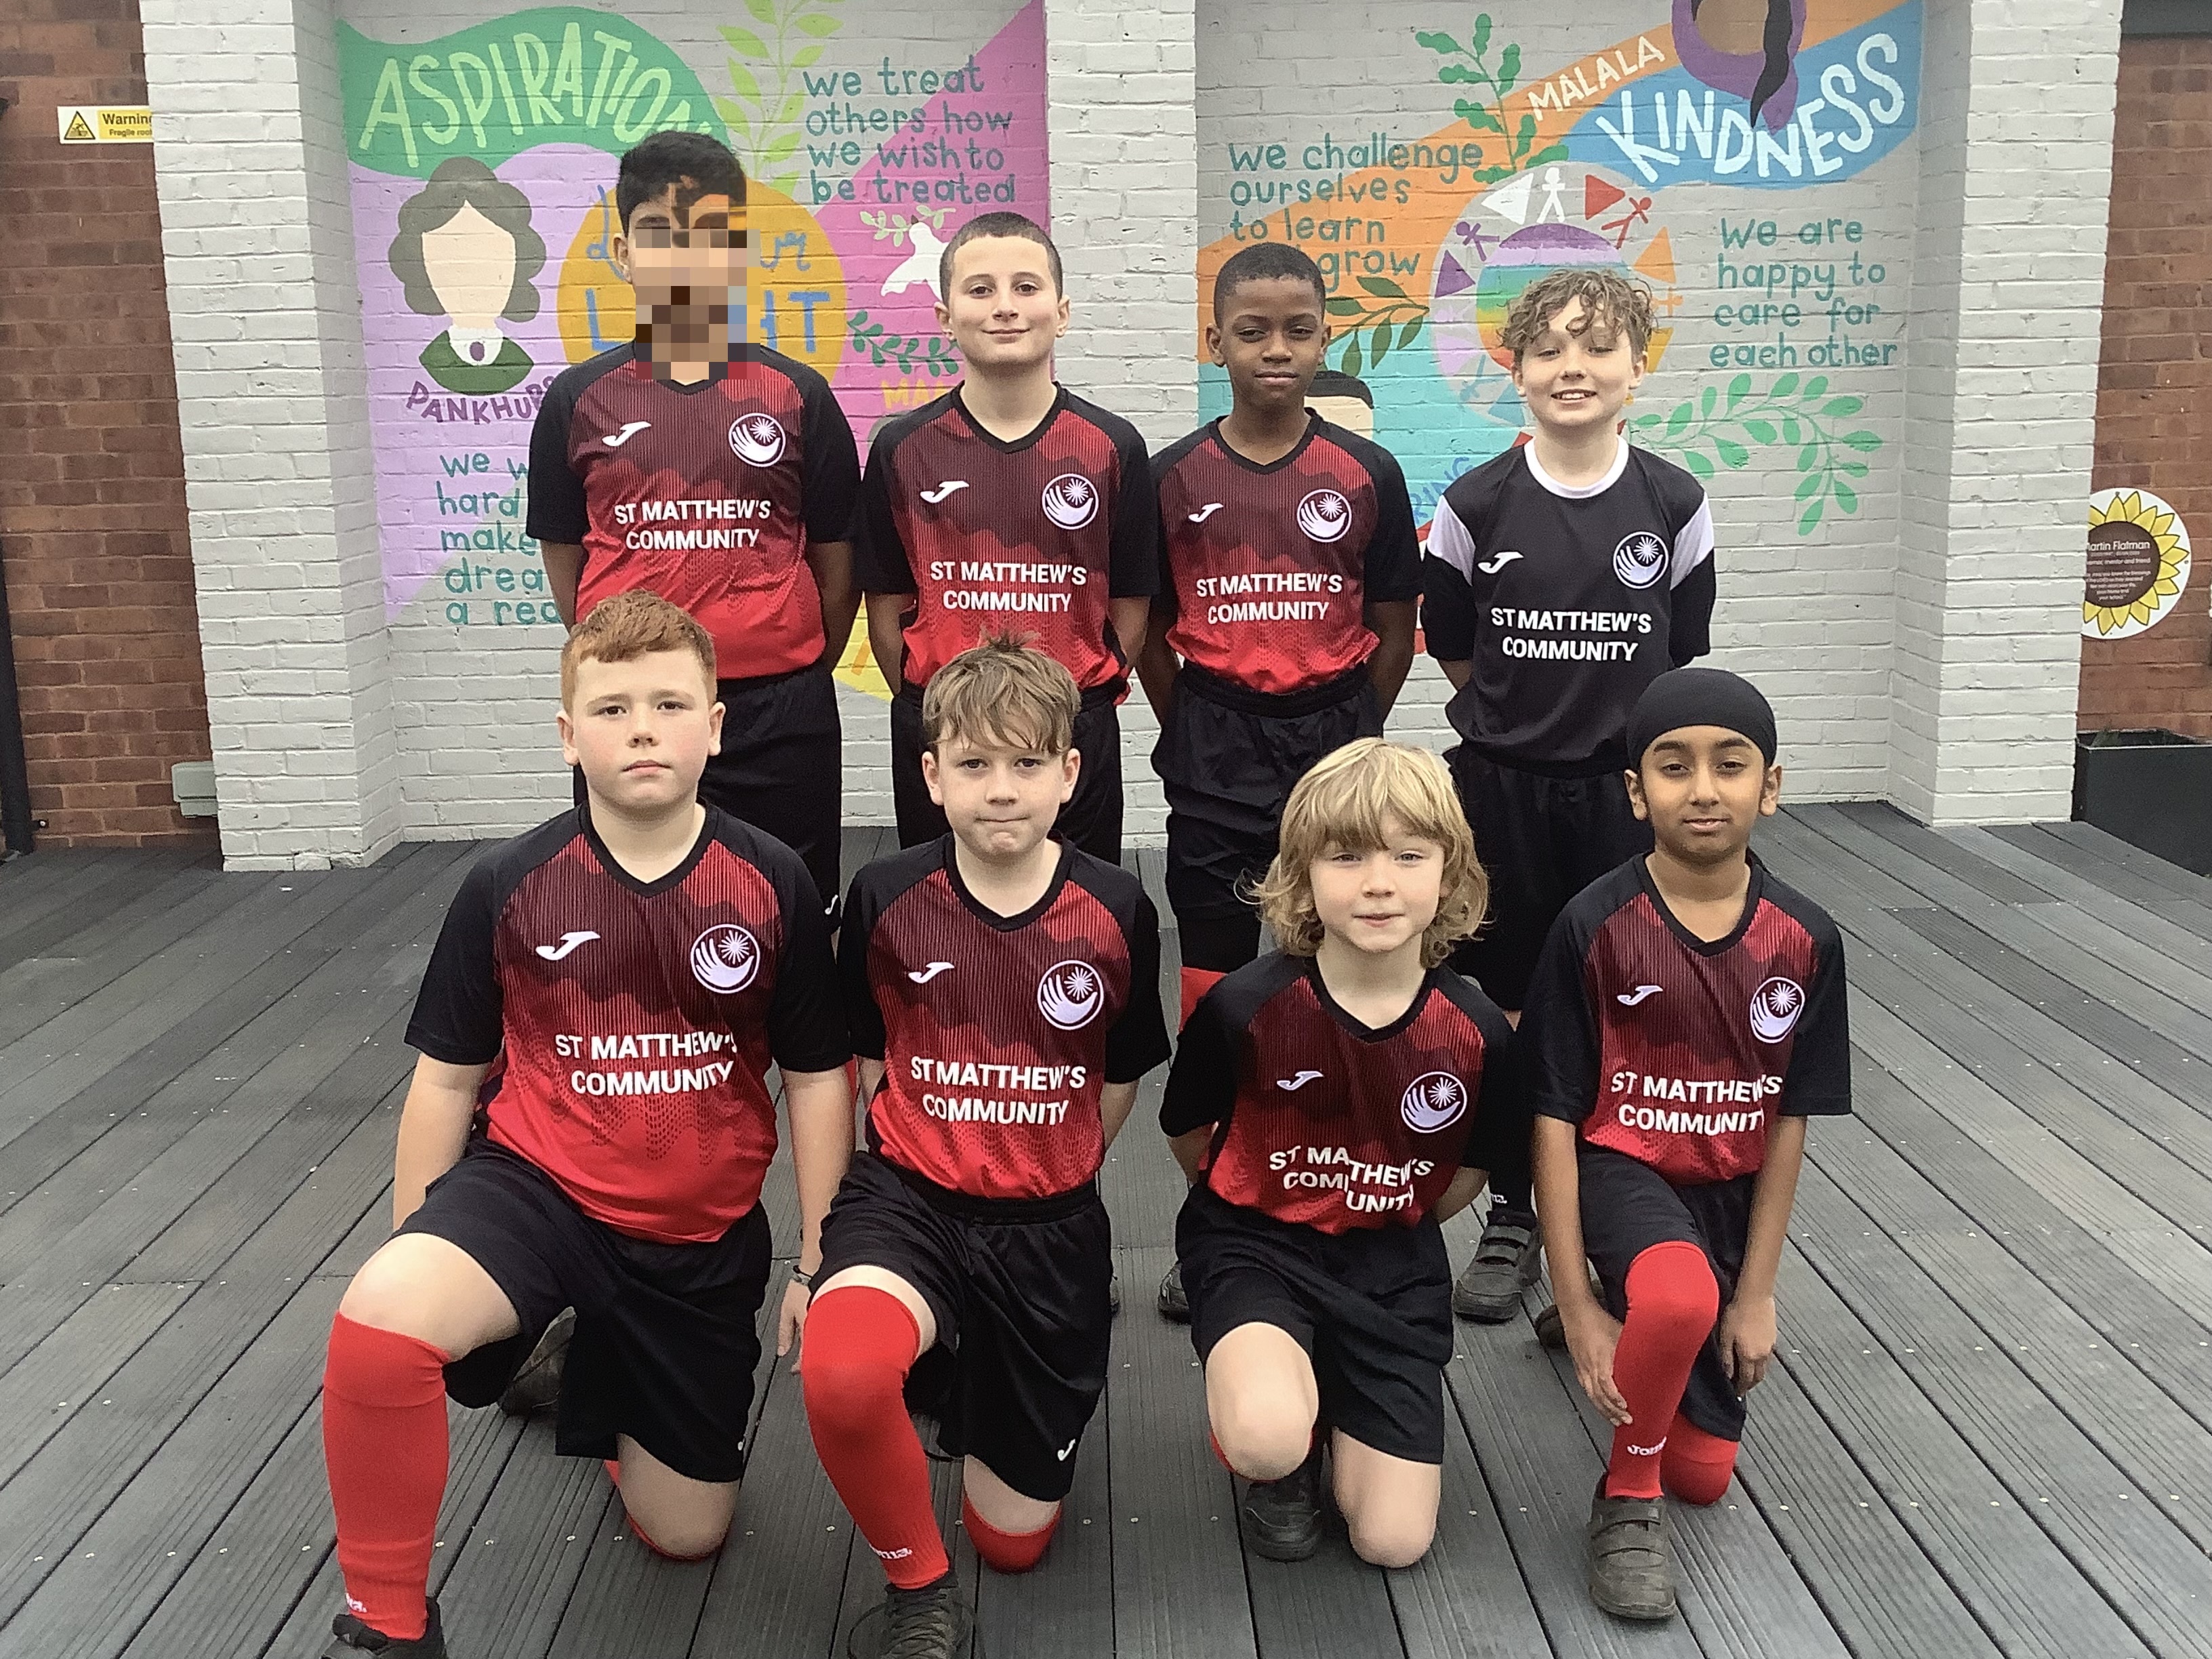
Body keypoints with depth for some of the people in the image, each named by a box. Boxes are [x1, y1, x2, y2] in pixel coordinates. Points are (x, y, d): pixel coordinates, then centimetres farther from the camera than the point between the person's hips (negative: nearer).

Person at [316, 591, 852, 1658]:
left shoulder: (774, 886, -9)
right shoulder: (507, 887, -8)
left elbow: (817, 1080, 0)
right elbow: (446, 1080, 3)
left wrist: (819, 1260, -1)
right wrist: (410, 1249, 4)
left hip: (704, 1238, 1)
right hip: (536, 1184, -1)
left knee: (685, 1535, 11)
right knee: (377, 1322, -35)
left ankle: (594, 1376, 43)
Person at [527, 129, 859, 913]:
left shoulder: (797, 395, 2)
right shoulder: (579, 400, 4)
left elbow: (835, 564, 8)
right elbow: (566, 566, 11)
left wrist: (789, 679, 10)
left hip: (782, 722, 0)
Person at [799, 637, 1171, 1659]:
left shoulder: (1116, 911, -8)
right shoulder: (884, 898, -9)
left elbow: (1118, 1083, 7)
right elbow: (860, 1063, 6)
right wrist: (941, 1160, 6)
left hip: (1050, 1226, 1)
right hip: (908, 1198, -1)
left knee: (1015, 1539, 10)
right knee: (840, 1375, -37)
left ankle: (979, 1396, 43)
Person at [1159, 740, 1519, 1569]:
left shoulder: (1476, 1031, -13)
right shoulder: (1246, 1006, -20)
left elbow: (1462, 1177, 6)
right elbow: (1190, 1137, 0)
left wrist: (1384, 1221, 7)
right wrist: (1273, 1205, 6)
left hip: (1391, 1263, 3)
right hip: (1256, 1243, -2)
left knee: (1394, 1542, -1)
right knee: (1269, 1438, -34)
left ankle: (1329, 1405, 28)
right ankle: (1290, 1458, 4)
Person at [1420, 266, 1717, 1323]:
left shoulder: (1675, 507, -3)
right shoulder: (1476, 508, -5)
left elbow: (1681, 656, 8)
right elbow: (1453, 648, 6)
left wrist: (1614, 727, 12)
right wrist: (1528, 719, 11)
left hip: (1625, 791, 0)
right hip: (1501, 789, 0)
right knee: (1513, 1015, 8)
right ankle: (1511, 1222, 23)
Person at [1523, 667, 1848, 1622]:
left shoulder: (1805, 941, -9)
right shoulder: (1594, 927, -18)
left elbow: (1789, 1120, -1)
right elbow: (1555, 1116, -13)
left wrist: (1756, 1294, -1)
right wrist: (1576, 1305, -16)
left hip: (1730, 1191, 4)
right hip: (1621, 1171, -4)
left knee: (1706, 1473, 10)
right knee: (1680, 1299, -39)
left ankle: (1638, 1316, 40)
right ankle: (1626, 1500, -10)